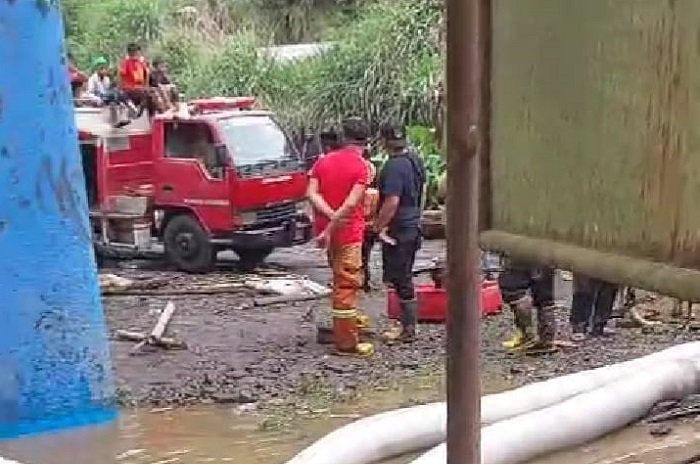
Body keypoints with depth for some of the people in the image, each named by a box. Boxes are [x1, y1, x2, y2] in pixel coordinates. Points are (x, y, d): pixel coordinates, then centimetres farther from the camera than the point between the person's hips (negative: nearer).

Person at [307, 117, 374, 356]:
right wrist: (331, 229, -19)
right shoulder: (361, 166, -11)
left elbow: (312, 193, -7)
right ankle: (347, 343, 1)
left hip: (327, 229, 6)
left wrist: (331, 216, -15)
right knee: (346, 285, -3)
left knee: (342, 279, 25)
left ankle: (351, 318, 39)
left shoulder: (323, 161, 6)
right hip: (348, 232, -6)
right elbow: (351, 203, -22)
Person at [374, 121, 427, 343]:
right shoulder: (415, 159, 9)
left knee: (401, 280, -3)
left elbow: (392, 201, -26)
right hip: (413, 227, 9)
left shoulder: (394, 166, -20)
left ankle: (408, 329, 2)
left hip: (397, 230, -9)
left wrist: (378, 226, -16)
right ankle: (409, 324, 23)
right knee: (405, 278, 16)